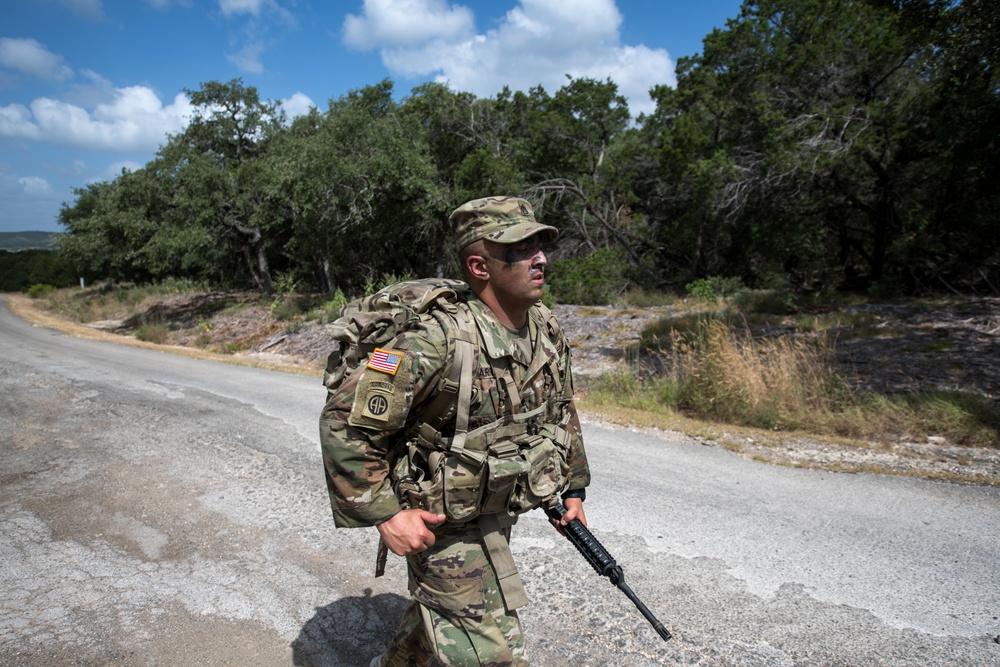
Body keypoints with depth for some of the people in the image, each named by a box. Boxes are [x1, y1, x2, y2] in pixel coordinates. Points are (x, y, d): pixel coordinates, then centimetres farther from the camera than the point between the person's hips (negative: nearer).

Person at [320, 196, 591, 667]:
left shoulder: (547, 331, -7)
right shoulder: (438, 343, -31)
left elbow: (561, 410, 10)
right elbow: (344, 422, -27)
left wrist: (573, 486, 11)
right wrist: (383, 514, -23)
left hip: (498, 512, 8)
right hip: (440, 524, -7)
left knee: (439, 609, 29)